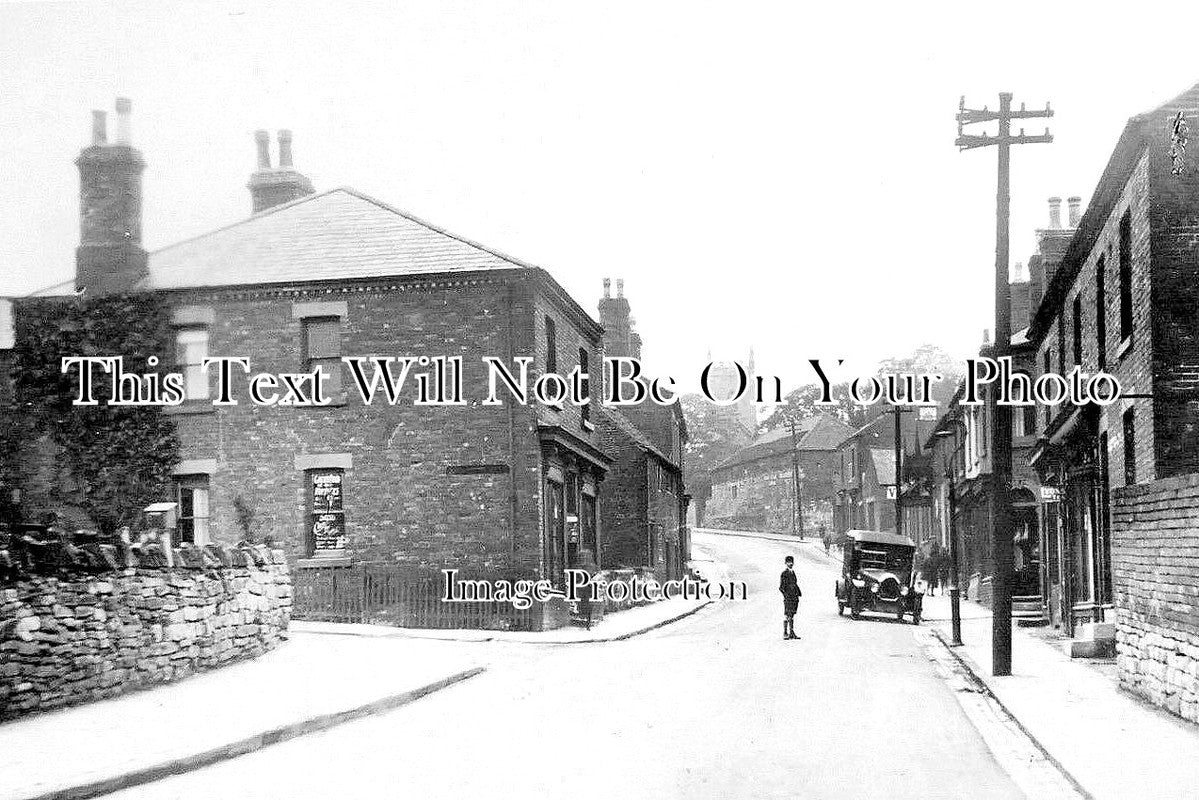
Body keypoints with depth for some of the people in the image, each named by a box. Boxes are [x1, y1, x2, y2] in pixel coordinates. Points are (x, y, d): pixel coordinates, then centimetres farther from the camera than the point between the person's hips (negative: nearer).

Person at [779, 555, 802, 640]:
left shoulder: (793, 572, 15)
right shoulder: (784, 574, -6)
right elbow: (781, 587, -9)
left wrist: (799, 592, 11)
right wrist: (785, 594, -20)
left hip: (795, 597, 7)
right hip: (788, 598, -7)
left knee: (792, 615, 9)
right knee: (787, 615, -6)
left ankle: (792, 633, 12)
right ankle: (785, 633, -3)